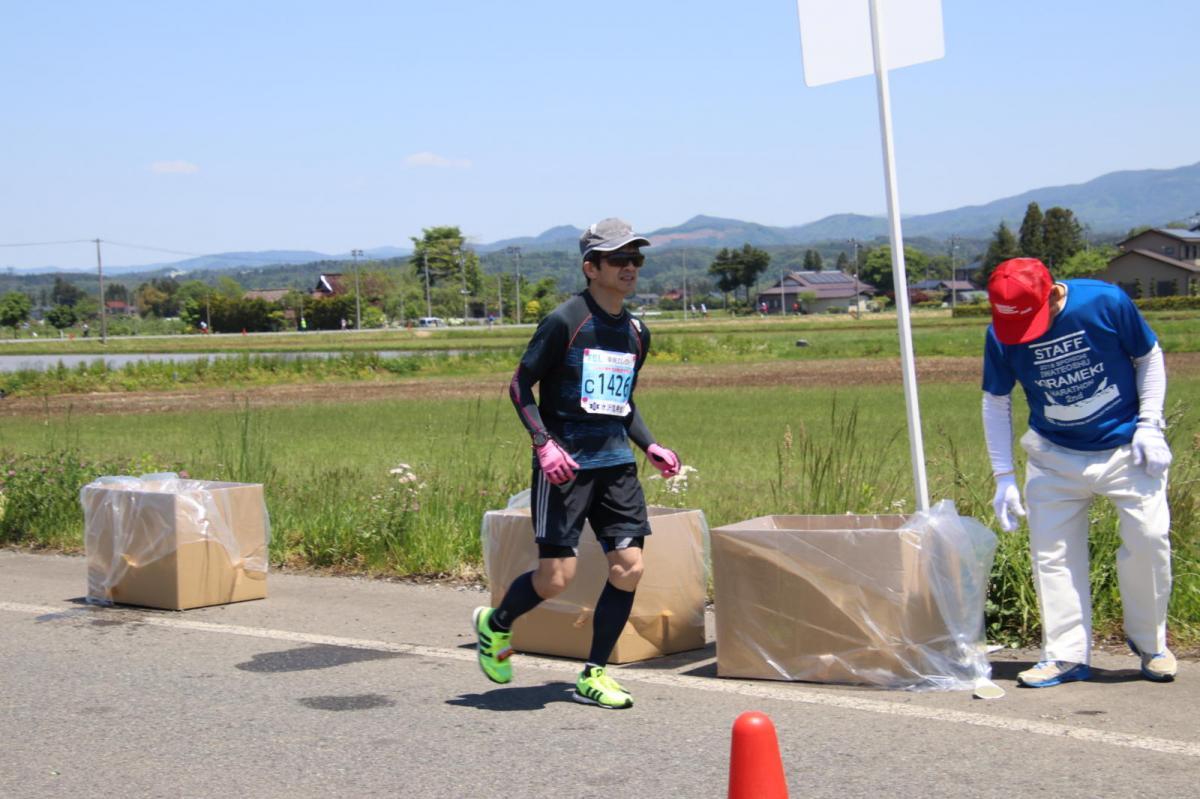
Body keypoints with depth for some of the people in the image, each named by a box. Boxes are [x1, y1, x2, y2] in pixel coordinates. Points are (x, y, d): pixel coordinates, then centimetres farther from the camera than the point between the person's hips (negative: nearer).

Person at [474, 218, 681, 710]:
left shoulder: (636, 333, 12)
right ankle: (495, 625, 24)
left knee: (629, 567, -5)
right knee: (556, 577, -7)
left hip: (617, 464, 6)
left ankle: (593, 676, 9)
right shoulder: (565, 322, -8)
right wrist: (544, 443, -17)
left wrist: (649, 446, 11)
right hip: (564, 465, -6)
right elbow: (521, 385, -5)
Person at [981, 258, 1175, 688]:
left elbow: (1149, 357, -4)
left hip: (1126, 447, -2)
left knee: (1148, 539, -9)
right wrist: (1003, 478, -3)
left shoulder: (1106, 302, -20)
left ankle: (1150, 643, 12)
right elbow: (996, 402, 0)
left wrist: (1149, 425, -11)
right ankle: (1067, 655, 9)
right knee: (1052, 552, -2)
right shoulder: (1001, 336, -14)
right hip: (1055, 457, 2)